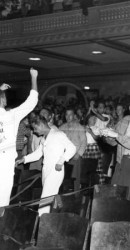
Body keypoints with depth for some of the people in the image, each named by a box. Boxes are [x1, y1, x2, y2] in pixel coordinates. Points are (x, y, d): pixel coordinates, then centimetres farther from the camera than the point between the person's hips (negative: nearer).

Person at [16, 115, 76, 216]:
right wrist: (24, 159, 13)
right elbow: (38, 154, 24)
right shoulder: (44, 138, 18)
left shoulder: (58, 134, -7)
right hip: (46, 170, 8)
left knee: (46, 198, -11)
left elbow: (72, 148, -12)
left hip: (56, 171, -8)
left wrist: (61, 161, -20)